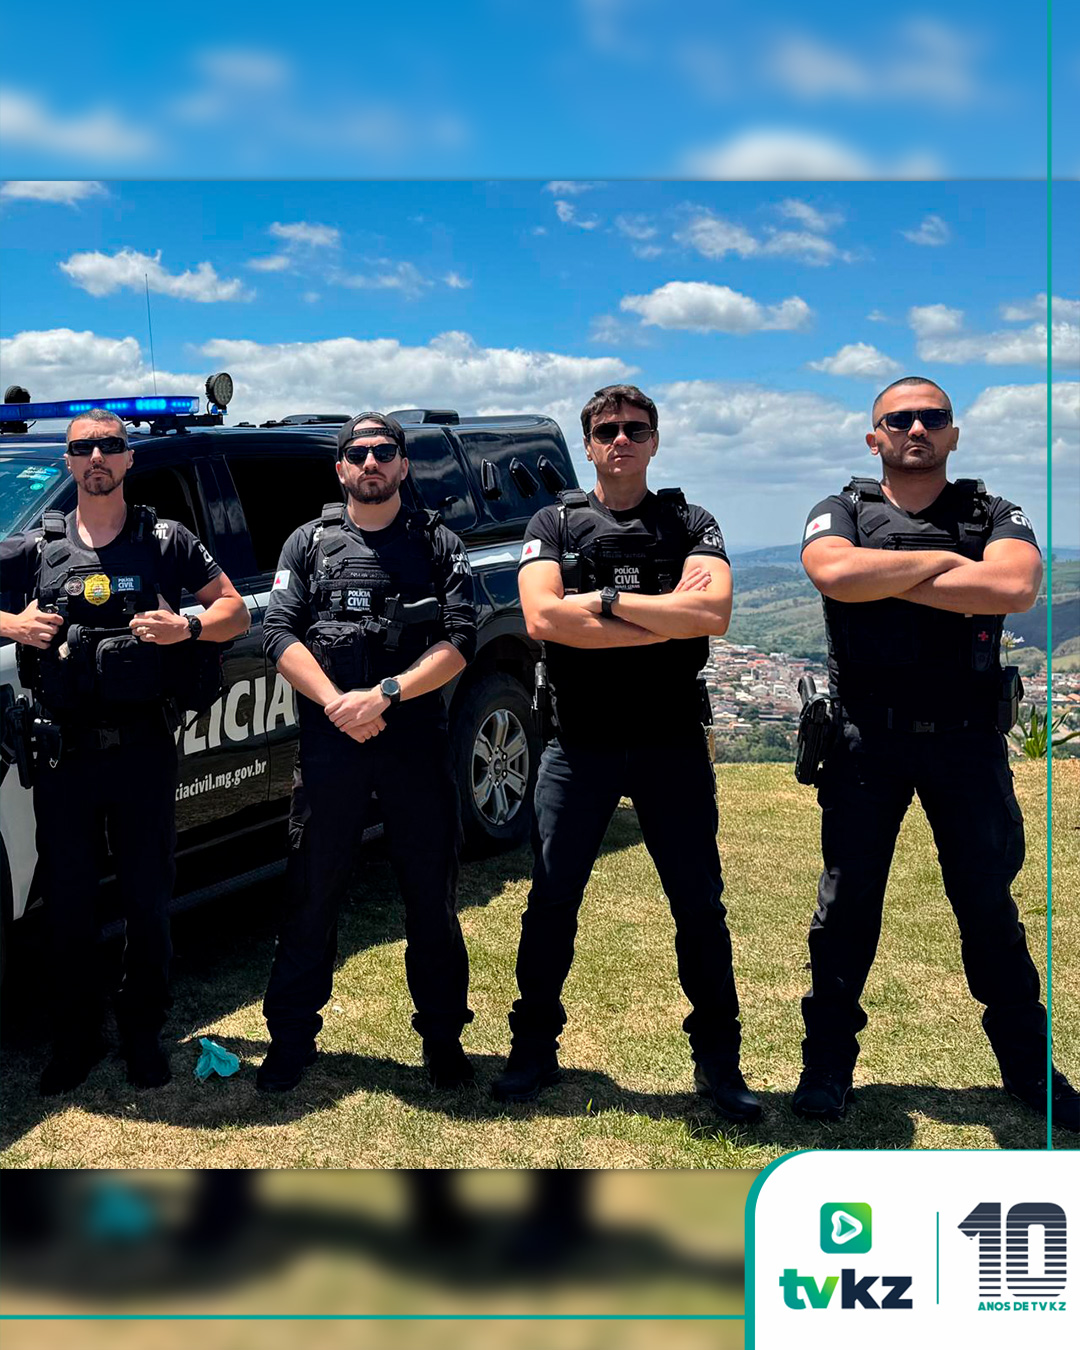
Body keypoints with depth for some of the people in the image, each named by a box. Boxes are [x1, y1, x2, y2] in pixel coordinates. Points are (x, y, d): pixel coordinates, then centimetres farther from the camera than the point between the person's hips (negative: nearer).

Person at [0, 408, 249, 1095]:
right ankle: (77, 1039, 23)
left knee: (149, 900, 6)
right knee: (67, 903, 7)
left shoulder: (167, 541, 6)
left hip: (145, 748, -1)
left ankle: (145, 1035, 22)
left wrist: (188, 627, -13)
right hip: (65, 749, 1)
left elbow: (236, 611, 6)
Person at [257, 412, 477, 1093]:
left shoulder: (440, 544, 8)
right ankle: (292, 1037, 18)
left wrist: (384, 693, -15)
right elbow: (280, 633, 0)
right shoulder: (309, 543, 11)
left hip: (418, 739, 0)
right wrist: (338, 704, -14)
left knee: (433, 897, 5)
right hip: (330, 739, 0)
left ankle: (443, 1037, 19)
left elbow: (460, 639, -3)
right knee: (312, 894, 5)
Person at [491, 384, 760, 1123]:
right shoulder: (555, 523, 6)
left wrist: (605, 599, -14)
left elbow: (714, 612, -13)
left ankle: (718, 1060, 19)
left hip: (672, 742, 0)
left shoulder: (691, 524, 6)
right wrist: (668, 619, -14)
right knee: (552, 900, 6)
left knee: (700, 903, 6)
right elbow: (543, 618, -13)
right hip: (579, 743, 0)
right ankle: (534, 1049, 21)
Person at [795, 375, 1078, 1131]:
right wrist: (945, 560, -12)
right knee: (847, 903, 4)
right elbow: (837, 575, -20)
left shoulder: (996, 516, 5)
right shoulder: (842, 514, 4)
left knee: (989, 905, 9)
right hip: (867, 737, 0)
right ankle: (828, 1065, 17)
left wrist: (886, 578, -15)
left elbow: (1016, 588, -18)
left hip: (968, 738, 1)